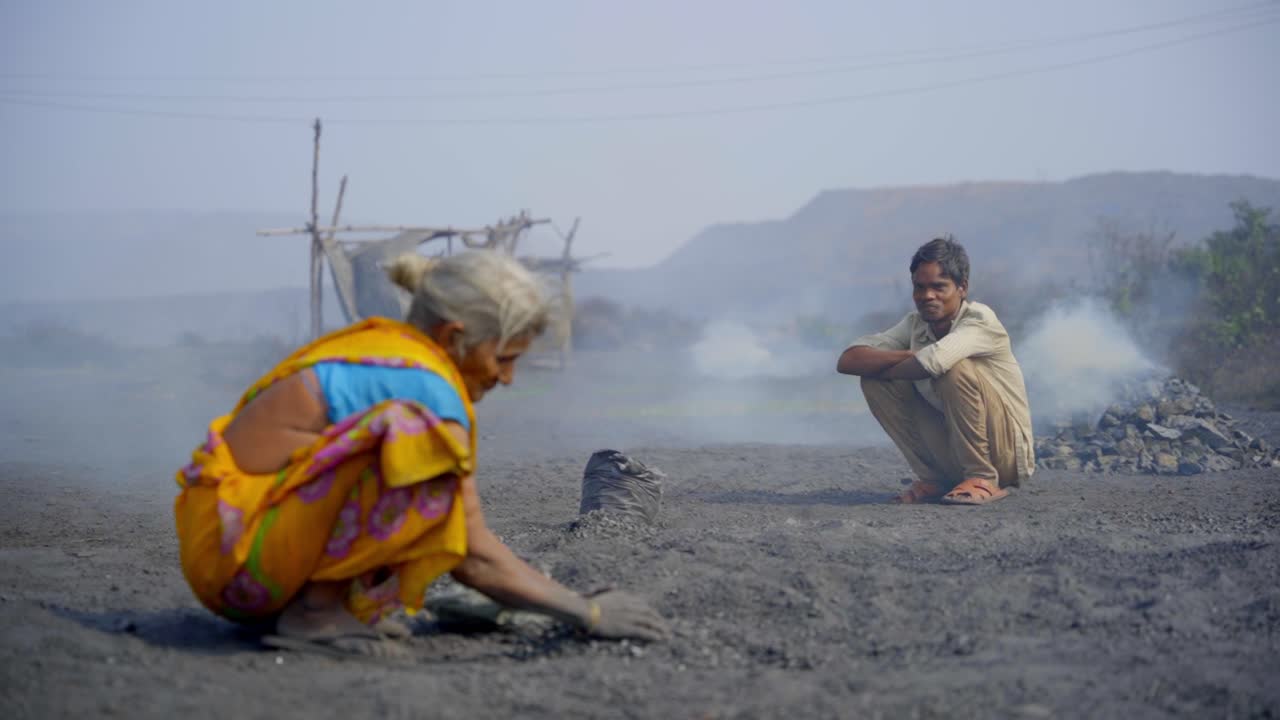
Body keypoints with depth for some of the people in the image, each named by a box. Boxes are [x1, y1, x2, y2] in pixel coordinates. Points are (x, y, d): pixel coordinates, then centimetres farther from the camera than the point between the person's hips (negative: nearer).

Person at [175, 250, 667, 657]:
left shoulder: (378, 345, 11)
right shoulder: (427, 385, -16)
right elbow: (475, 556, -13)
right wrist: (586, 614, -3)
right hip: (235, 553, -10)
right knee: (414, 443, -24)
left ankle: (334, 602, 3)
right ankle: (315, 610, -14)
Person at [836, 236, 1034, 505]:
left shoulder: (980, 319, -19)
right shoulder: (914, 325, 0)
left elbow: (933, 362, -39)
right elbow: (847, 360, -10)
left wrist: (880, 367, -18)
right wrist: (909, 356, -24)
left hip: (1006, 451, -6)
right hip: (952, 453, 6)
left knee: (955, 367, -30)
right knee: (876, 382, -7)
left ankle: (983, 478, -16)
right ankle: (934, 478, 2)